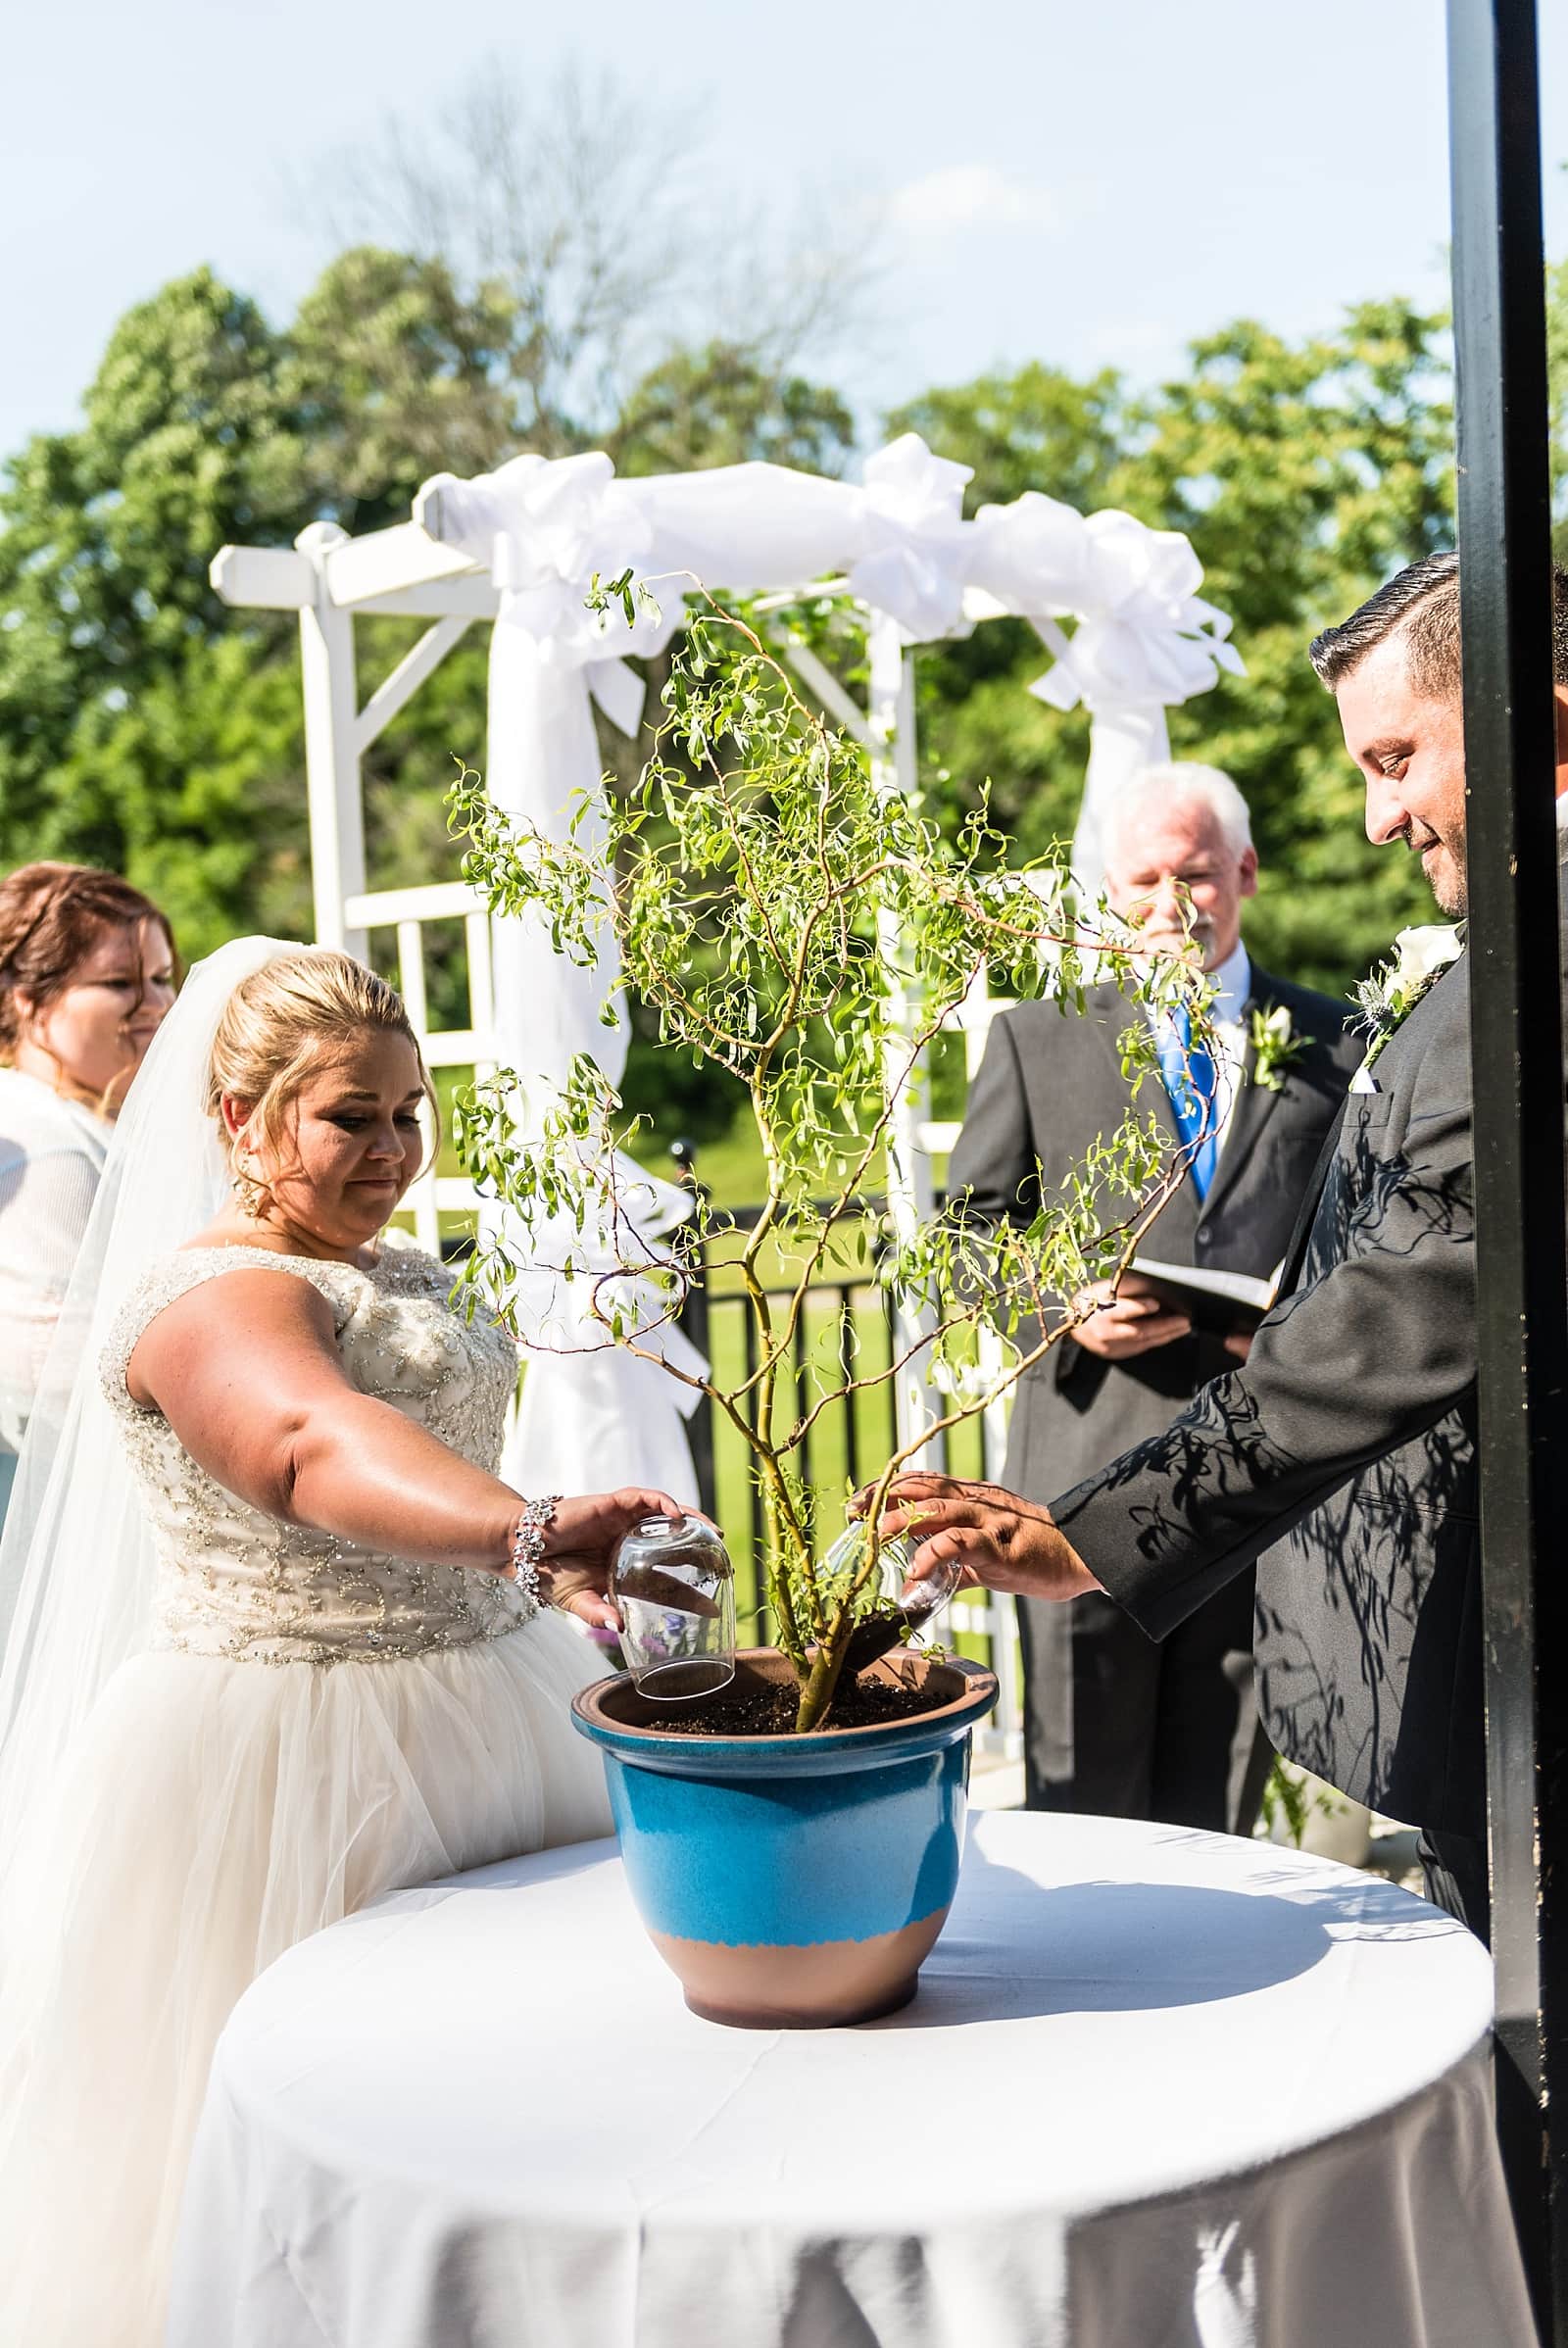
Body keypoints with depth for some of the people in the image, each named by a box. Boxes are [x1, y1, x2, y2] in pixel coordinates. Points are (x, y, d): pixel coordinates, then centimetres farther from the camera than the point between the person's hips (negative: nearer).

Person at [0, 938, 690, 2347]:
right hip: (287, 1765, -9)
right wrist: (526, 1534, -54)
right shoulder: (206, 1297, -18)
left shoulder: (399, 1270, 13)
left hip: (475, 1725, 9)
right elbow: (320, 1448, -39)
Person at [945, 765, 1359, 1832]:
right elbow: (972, 1226, 10)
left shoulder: (1336, 1044, 11)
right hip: (1090, 1471, -1)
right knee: (1081, 1811, 3)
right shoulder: (1038, 1038, 10)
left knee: (1217, 1814, 10)